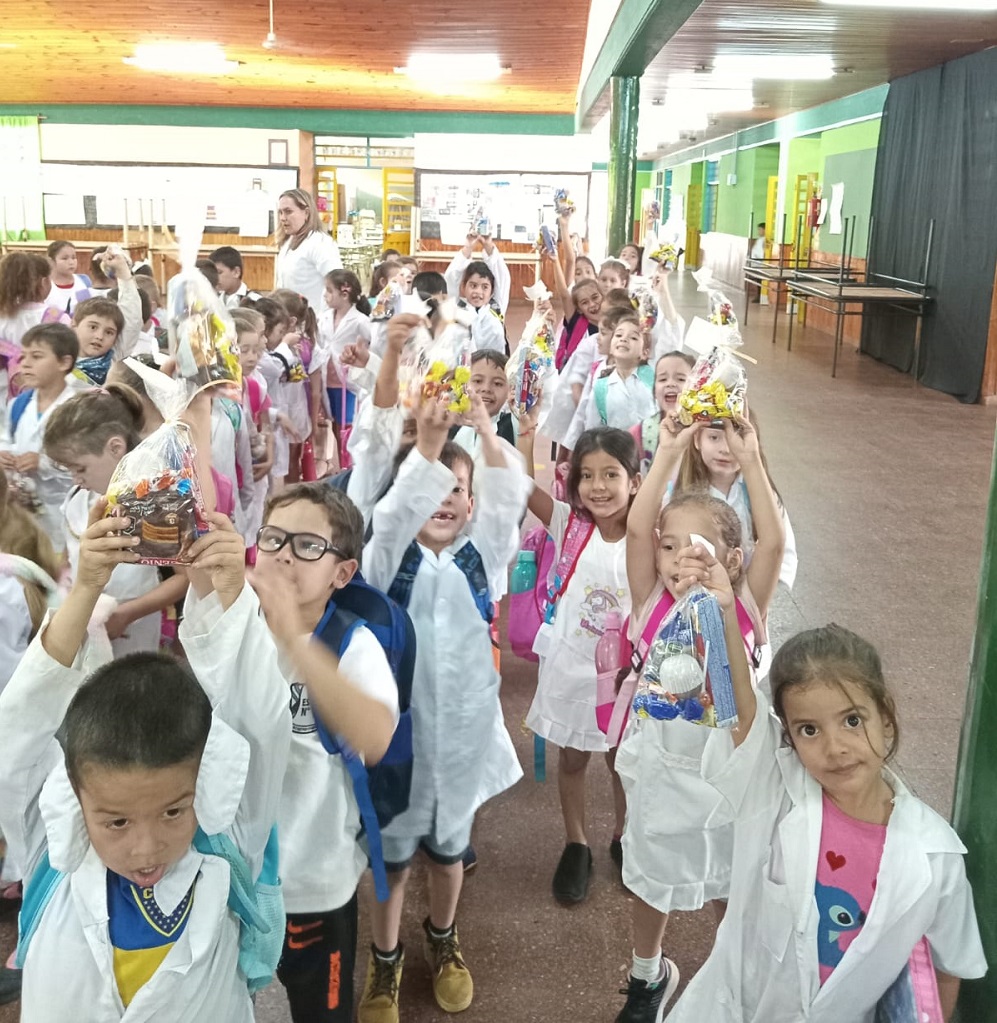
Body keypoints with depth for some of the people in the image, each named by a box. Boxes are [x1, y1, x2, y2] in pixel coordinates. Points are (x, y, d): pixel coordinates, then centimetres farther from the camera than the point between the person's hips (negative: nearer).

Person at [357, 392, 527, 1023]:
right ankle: (386, 959, 36)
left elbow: (509, 504, -19)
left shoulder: (482, 556, -2)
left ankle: (444, 940, 45)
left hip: (464, 723, 2)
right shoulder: (390, 558, -8)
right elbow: (395, 510, -28)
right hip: (399, 724, -2)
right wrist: (427, 444, -43)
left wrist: (489, 436, -33)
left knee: (449, 846, 19)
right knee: (393, 851, 12)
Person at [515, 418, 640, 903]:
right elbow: (524, 489, -25)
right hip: (571, 665, 1)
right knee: (572, 759, 17)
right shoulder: (571, 526, -12)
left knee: (621, 760, 17)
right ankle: (576, 846, 38)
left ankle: (623, 837, 43)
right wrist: (527, 437, -39)